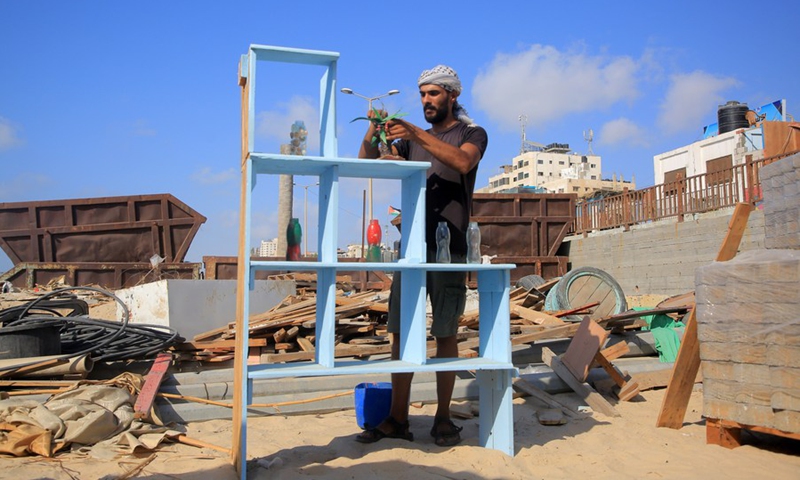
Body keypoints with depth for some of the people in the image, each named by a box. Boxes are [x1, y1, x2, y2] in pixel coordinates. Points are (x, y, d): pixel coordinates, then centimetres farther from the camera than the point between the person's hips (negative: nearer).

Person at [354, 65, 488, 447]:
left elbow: (463, 161, -17)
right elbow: (367, 158, 14)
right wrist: (375, 130, -6)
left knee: (445, 333, -1)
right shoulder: (414, 139, 21)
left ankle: (443, 418, 9)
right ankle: (397, 418, 9)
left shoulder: (472, 133, 6)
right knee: (401, 331, 2)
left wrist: (416, 134, -26)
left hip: (449, 248, -4)